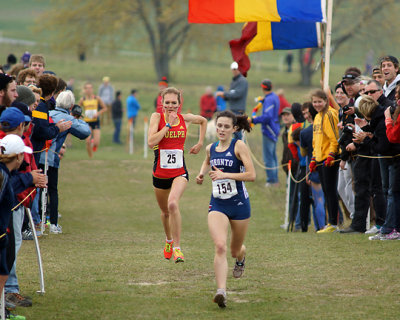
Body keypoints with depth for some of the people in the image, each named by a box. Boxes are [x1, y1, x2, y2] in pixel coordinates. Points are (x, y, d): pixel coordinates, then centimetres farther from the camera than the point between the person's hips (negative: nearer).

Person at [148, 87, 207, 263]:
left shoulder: (185, 119, 0)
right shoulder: (157, 117, -6)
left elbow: (203, 121, 23)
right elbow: (151, 142, -20)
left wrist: (200, 143, 16)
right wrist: (168, 124, -19)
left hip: (179, 172, -1)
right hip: (160, 174, 1)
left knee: (173, 203, -27)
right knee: (165, 211, 18)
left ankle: (177, 247, -20)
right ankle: (169, 240, 48)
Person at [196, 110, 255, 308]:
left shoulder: (239, 146, -10)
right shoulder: (211, 149, 5)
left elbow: (251, 174, -17)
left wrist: (224, 174, -21)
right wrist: (202, 173, 10)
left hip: (239, 204, -2)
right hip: (217, 204, 2)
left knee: (235, 250, 16)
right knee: (220, 246, -20)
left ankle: (241, 259, 56)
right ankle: (221, 291, -27)